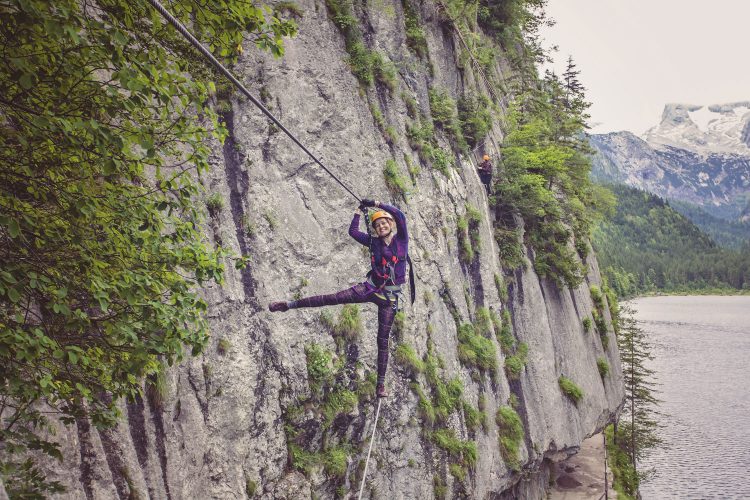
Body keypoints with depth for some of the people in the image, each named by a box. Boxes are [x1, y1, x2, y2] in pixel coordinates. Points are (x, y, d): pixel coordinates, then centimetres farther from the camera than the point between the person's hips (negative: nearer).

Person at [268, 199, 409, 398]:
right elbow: (353, 231, 9)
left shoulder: (401, 239, 0)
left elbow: (400, 215, -14)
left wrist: (376, 204, -10)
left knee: (383, 339, 1)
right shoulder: (374, 242, 8)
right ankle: (290, 304, -3)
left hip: (390, 297, -2)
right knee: (332, 298, -10)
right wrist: (360, 210, 10)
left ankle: (381, 384, 8)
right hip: (371, 288, 2)